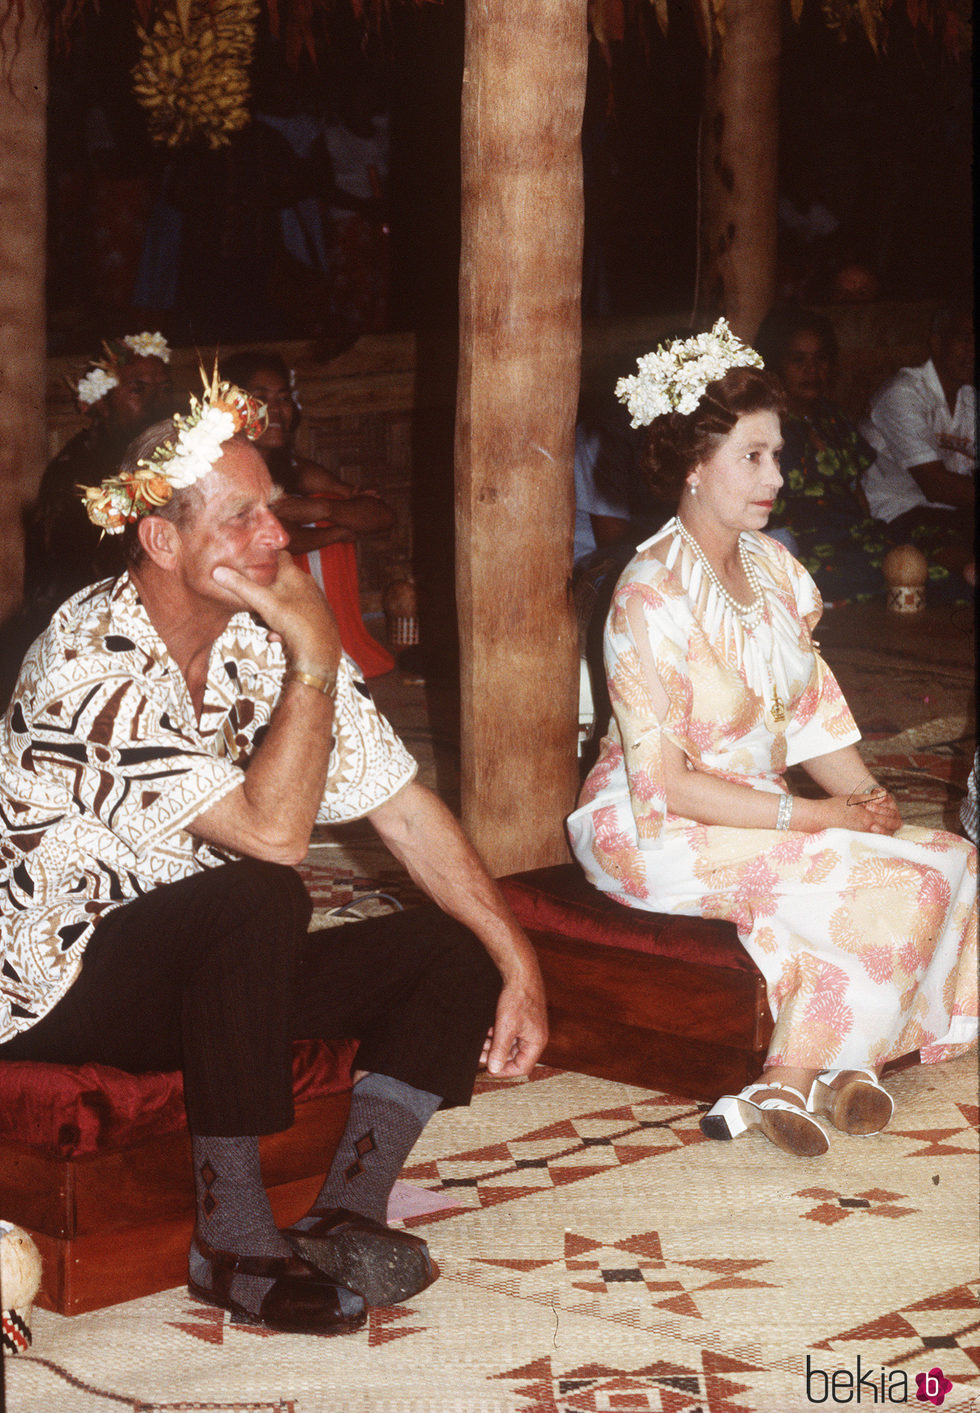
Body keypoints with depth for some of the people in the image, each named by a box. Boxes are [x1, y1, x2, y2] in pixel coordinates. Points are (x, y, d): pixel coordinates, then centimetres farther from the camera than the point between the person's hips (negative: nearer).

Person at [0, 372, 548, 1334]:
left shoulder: (270, 634, -2)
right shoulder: (91, 665, -24)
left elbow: (403, 807, 1)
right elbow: (272, 833, -31)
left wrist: (518, 963, -6)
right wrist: (316, 662, -26)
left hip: (218, 970, 7)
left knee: (460, 950, -7)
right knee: (259, 898, -36)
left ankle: (345, 1218, -11)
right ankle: (233, 1240, -26)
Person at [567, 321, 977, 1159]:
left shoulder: (773, 569, 8)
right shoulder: (653, 595, -17)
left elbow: (814, 710, 12)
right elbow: (664, 781, -20)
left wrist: (864, 793, -9)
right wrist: (817, 817, -20)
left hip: (760, 814, 8)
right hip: (661, 837, -8)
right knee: (893, 892, -22)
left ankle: (840, 1059, -8)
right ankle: (789, 1082, -10)